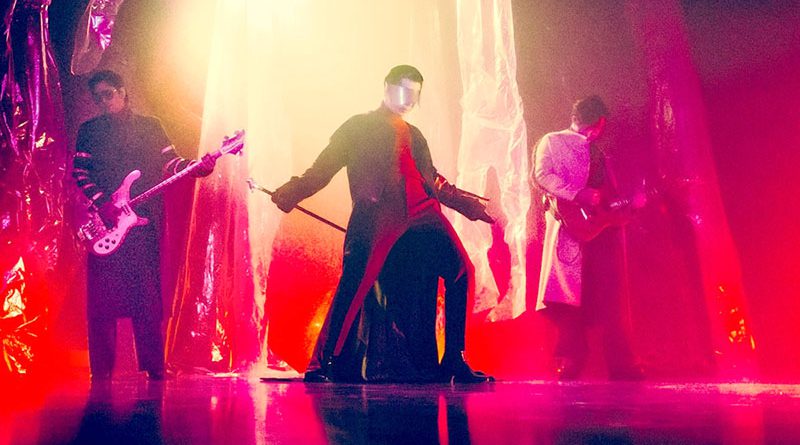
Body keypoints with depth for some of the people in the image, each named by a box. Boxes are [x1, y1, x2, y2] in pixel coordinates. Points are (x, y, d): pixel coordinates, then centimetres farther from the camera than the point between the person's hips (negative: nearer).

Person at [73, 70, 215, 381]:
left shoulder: (150, 126, 14)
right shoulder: (89, 130, 13)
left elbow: (170, 163, 7)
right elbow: (80, 173, 4)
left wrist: (197, 168, -13)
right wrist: (104, 204, -11)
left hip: (144, 220, 0)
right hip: (104, 221, 0)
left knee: (148, 294, -2)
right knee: (102, 297, -4)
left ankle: (154, 368, 2)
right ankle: (101, 372, 2)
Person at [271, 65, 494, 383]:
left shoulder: (414, 135, 29)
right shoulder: (358, 127, 15)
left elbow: (435, 184, 30)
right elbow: (324, 167, 6)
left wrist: (470, 205, 23)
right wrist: (292, 191, -9)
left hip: (422, 213, 5)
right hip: (376, 214, -5)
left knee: (460, 270, -7)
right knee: (354, 282, -19)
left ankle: (454, 361, 0)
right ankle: (322, 362, -8)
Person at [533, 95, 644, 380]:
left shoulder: (597, 152, 28)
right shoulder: (552, 142, 8)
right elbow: (542, 176, -10)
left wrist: (630, 202, 10)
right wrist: (580, 195, -18)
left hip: (602, 229, 6)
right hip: (571, 228, -6)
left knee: (609, 299, 1)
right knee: (572, 297, -12)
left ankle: (622, 367, 3)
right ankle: (569, 364, -9)